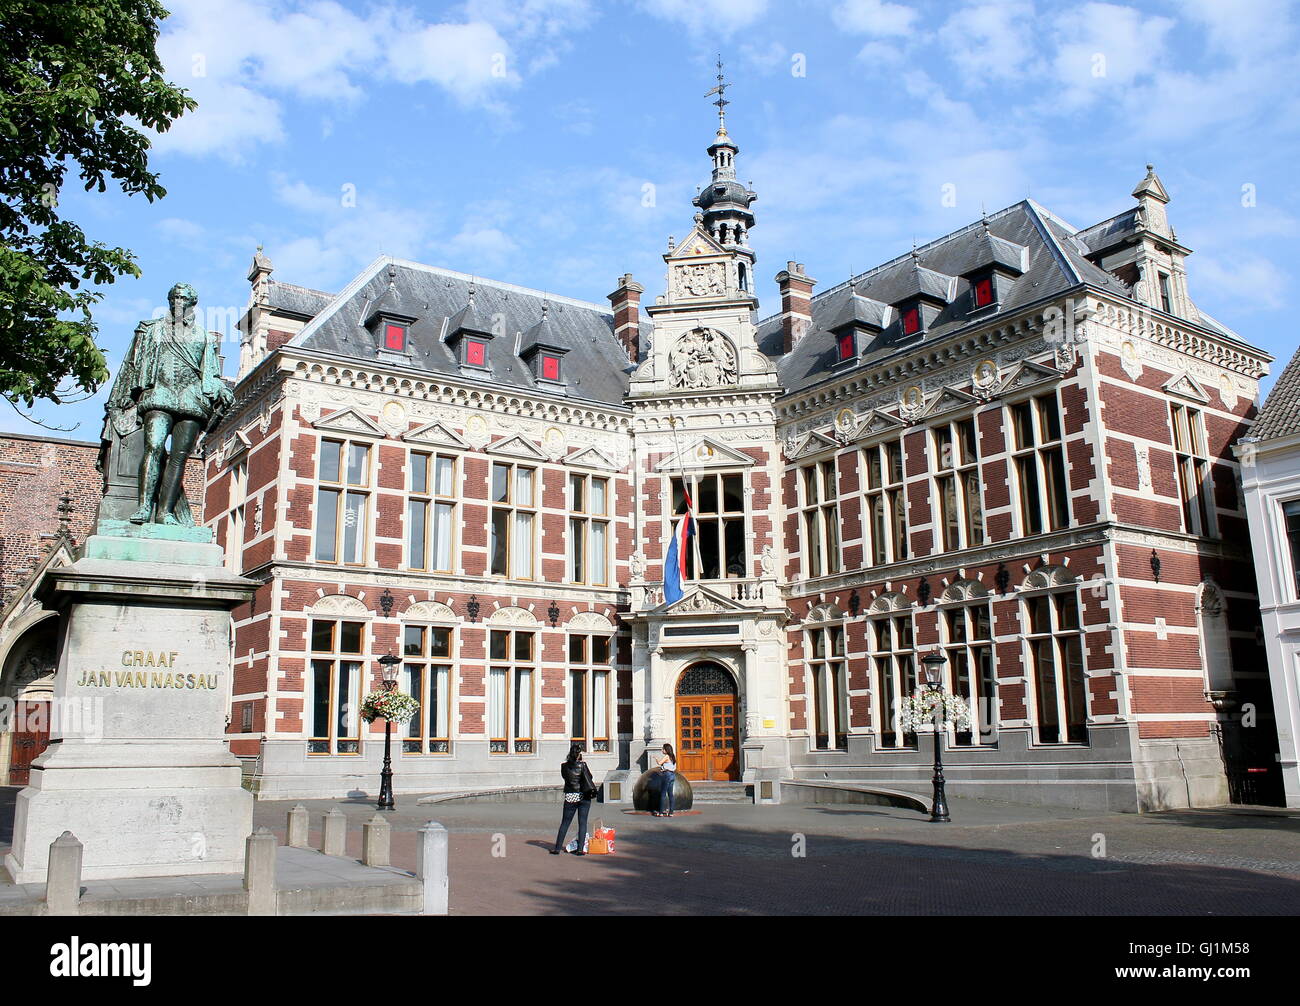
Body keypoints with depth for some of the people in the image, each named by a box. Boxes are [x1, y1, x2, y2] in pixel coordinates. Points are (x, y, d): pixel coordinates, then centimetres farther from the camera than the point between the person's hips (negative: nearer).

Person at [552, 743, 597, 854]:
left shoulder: (564, 766, -2)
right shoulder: (582, 765, -11)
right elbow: (589, 777, -11)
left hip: (570, 797, 2)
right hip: (583, 796, -2)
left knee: (564, 823, 10)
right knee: (582, 823, 4)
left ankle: (558, 848, 11)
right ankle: (580, 849, 0)